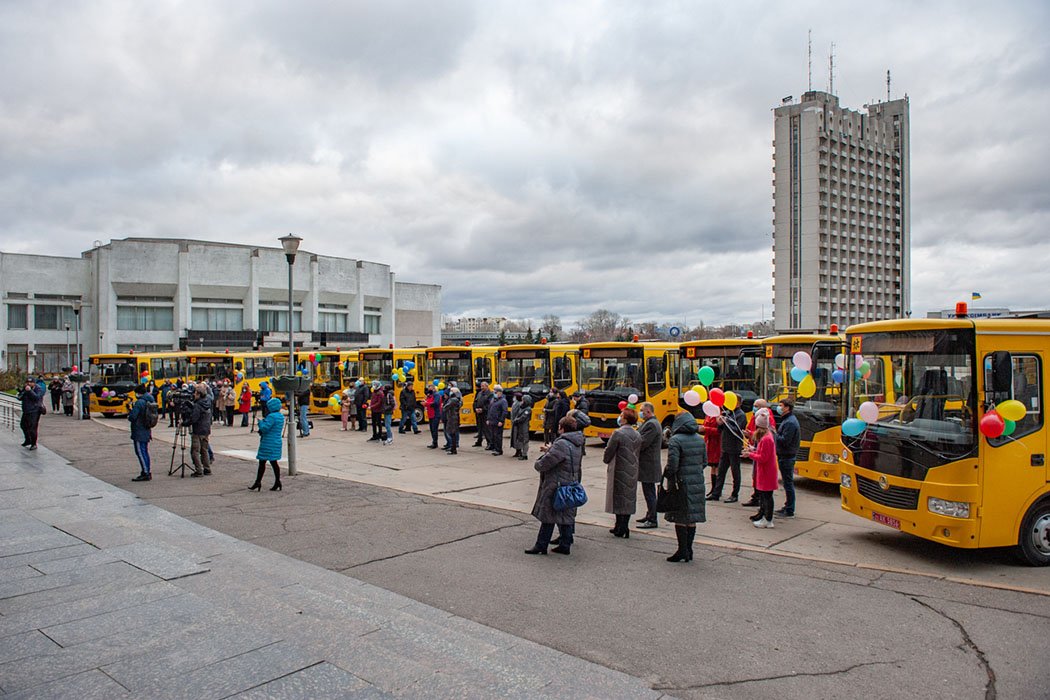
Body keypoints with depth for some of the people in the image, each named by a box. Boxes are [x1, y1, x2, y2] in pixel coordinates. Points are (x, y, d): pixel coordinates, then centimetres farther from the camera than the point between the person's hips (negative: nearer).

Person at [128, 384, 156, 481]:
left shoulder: (139, 402, -17)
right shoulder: (151, 401, 9)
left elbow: (132, 417, -20)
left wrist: (129, 414, 1)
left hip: (139, 432, -8)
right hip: (147, 430, 8)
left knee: (140, 452, -4)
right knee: (145, 452, 14)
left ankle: (145, 473, -5)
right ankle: (147, 473, 19)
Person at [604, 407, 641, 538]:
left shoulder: (618, 433, -15)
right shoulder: (637, 435, 6)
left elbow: (608, 452, -11)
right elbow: (636, 453, 10)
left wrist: (606, 460, 9)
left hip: (619, 471, -6)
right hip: (633, 472, 6)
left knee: (618, 499, 3)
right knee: (629, 499, 11)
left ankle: (620, 528, 5)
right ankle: (624, 527, 17)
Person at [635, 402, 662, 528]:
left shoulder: (651, 425, -18)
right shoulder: (652, 423, 16)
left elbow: (642, 443, -23)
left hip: (648, 464, -11)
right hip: (650, 462, 11)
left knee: (649, 492, -5)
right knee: (649, 492, 18)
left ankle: (652, 521, 0)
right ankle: (650, 515, 27)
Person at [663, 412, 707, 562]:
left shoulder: (675, 440, -13)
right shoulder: (700, 439, 8)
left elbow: (672, 465, -18)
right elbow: (704, 461, 13)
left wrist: (667, 477, -1)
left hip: (682, 483, -6)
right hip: (698, 482, 6)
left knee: (680, 518, 2)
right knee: (692, 518, 12)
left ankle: (682, 551, 5)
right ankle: (688, 551, 18)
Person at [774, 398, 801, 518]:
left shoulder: (790, 422, -18)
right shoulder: (787, 420, 15)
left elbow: (785, 441, -24)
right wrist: (774, 432, 5)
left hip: (787, 457, -10)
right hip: (785, 456, 10)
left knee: (788, 483, -4)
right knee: (788, 483, 16)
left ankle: (789, 511, 2)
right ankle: (787, 507, 25)